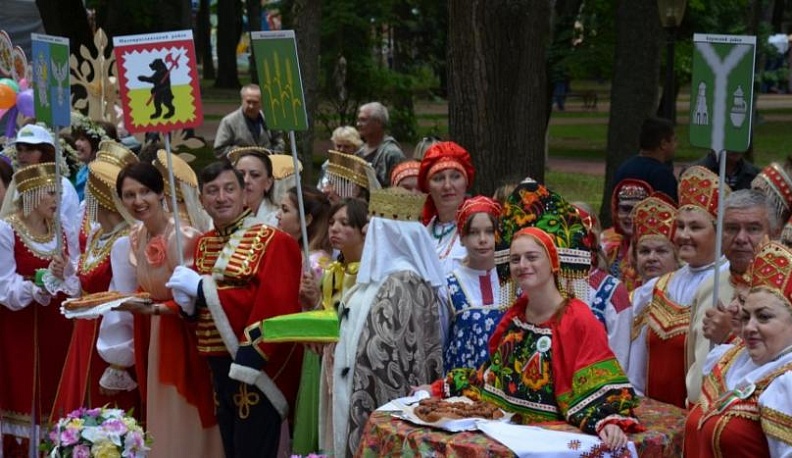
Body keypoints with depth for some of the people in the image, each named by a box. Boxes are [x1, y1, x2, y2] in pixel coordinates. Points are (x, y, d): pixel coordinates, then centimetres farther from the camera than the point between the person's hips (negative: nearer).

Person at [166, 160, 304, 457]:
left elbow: (272, 303, -23)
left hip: (258, 369, -7)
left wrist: (203, 287, -19)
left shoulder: (273, 241, -10)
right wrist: (187, 300, -8)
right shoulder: (203, 244, 11)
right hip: (218, 365, 7)